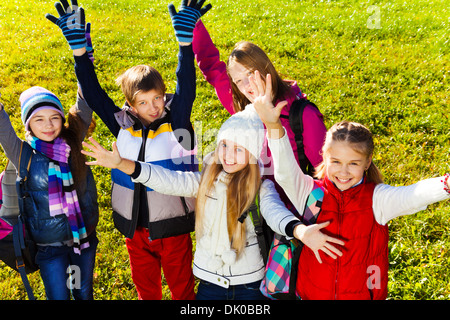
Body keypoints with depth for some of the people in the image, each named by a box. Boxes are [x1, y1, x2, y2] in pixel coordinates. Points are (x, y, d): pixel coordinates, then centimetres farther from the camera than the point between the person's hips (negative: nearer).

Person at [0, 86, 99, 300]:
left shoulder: (72, 143, -5)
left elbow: (84, 105, -11)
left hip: (84, 236, 2)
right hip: (50, 243, -2)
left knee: (84, 293, 20)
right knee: (59, 295, 9)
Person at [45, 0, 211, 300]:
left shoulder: (176, 123, -12)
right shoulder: (123, 126, -6)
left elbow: (186, 88, -24)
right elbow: (94, 94, -5)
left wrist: (185, 41, -34)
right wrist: (79, 49, -12)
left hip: (173, 226, -3)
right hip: (135, 228, 3)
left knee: (182, 288, 17)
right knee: (146, 289, 23)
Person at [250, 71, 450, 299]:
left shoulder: (377, 198, -12)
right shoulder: (311, 193, -13)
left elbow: (413, 195, -29)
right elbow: (285, 172, -29)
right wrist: (273, 125, -45)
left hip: (364, 294, 0)